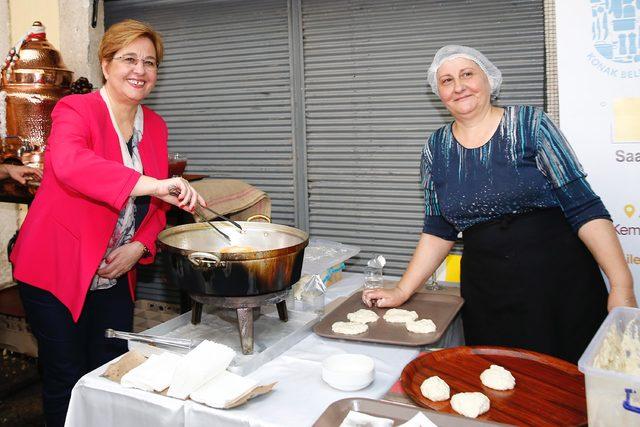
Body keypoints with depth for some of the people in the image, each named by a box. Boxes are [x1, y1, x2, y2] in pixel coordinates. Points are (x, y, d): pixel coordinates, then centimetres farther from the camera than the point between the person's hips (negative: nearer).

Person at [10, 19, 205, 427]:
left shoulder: (155, 126, 7)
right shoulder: (75, 110, -11)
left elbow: (156, 205, 13)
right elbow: (69, 163, -35)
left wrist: (139, 246, -7)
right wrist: (151, 184, -46)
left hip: (115, 277, 6)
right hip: (56, 271, -5)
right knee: (67, 379, 5)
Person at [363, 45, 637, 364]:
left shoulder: (530, 125, -4)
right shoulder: (437, 148, 5)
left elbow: (584, 208, -7)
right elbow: (438, 230, 10)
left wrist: (621, 285, -15)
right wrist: (401, 292, 5)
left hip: (560, 283, -2)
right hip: (486, 296, 2)